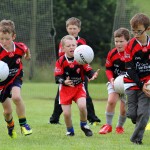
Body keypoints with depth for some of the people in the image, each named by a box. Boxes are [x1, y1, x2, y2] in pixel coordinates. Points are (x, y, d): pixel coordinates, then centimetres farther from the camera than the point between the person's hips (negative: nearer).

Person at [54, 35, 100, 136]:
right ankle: (70, 130, 24)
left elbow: (88, 71, -4)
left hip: (79, 87, 0)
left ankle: (84, 125, 4)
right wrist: (64, 81, -33)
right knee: (66, 113, -5)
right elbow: (58, 77, -12)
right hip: (65, 89, 0)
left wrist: (93, 75, -27)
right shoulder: (61, 61, -10)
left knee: (82, 106, -24)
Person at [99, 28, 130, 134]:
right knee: (111, 100, -21)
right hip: (114, 82, 1)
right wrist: (111, 79, -15)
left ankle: (120, 126, 31)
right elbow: (108, 68, 2)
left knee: (124, 108, 4)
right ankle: (108, 125, -6)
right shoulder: (112, 54, -8)